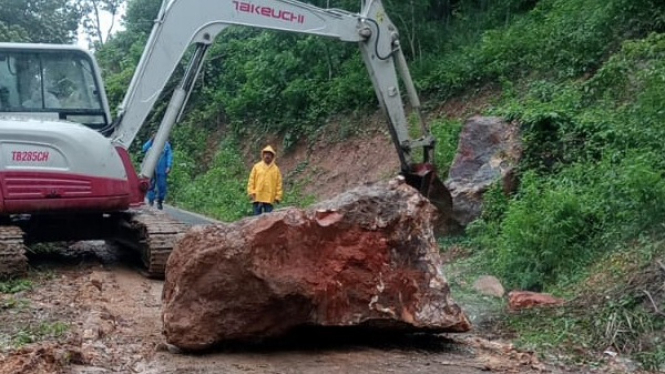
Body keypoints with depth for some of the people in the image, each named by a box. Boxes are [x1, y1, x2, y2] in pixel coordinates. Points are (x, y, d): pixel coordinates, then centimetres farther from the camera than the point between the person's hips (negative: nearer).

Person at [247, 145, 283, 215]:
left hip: (269, 198, 0)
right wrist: (251, 192, -3)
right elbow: (251, 181, 6)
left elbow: (279, 184, 4)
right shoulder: (257, 166, 7)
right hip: (257, 197, 0)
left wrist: (278, 196, -1)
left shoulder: (276, 169, 6)